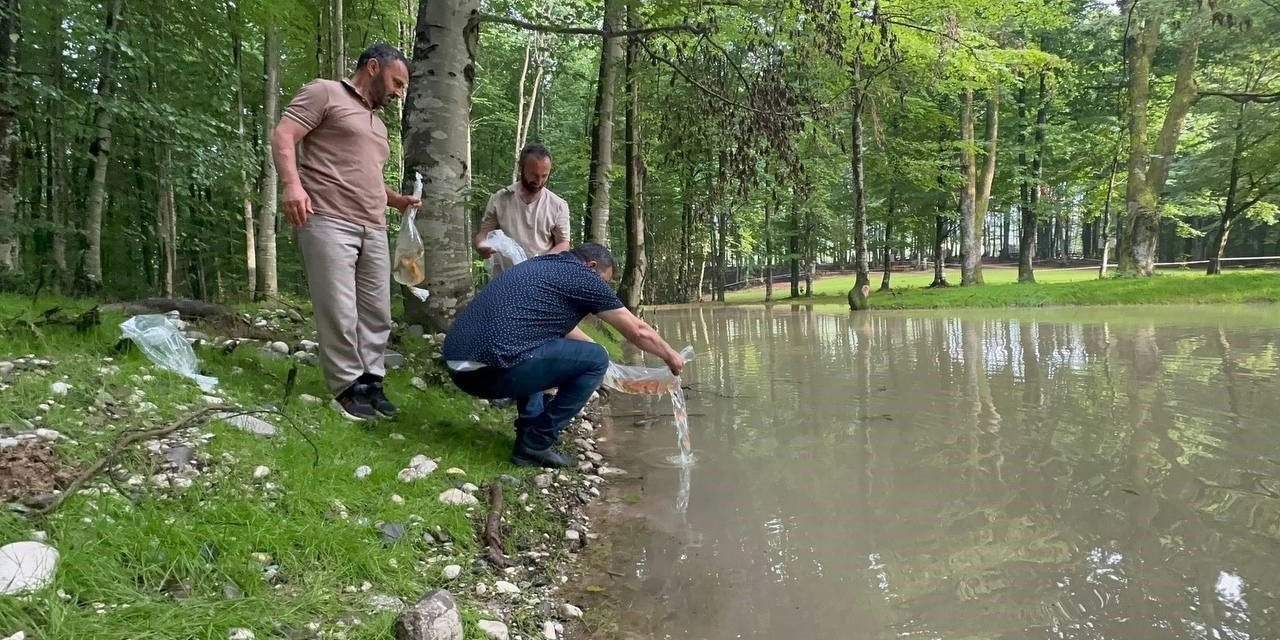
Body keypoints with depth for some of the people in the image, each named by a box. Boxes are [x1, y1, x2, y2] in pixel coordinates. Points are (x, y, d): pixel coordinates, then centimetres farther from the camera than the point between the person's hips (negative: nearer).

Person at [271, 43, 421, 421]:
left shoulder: (377, 123, 28)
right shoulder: (325, 93, 4)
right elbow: (283, 136, -7)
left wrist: (397, 200, 18)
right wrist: (293, 184, -24)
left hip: (373, 229, 8)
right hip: (328, 222, -8)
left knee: (377, 312, 5)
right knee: (339, 313, -8)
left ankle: (371, 381, 14)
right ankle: (347, 388, 2)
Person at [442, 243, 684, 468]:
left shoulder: (542, 265, 25)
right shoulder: (582, 275, 3)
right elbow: (637, 330, 12)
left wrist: (591, 345, 49)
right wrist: (670, 356, 28)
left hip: (458, 367, 9)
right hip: (490, 370, -9)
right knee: (595, 360, 2)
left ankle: (531, 424, 23)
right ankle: (535, 444, 5)